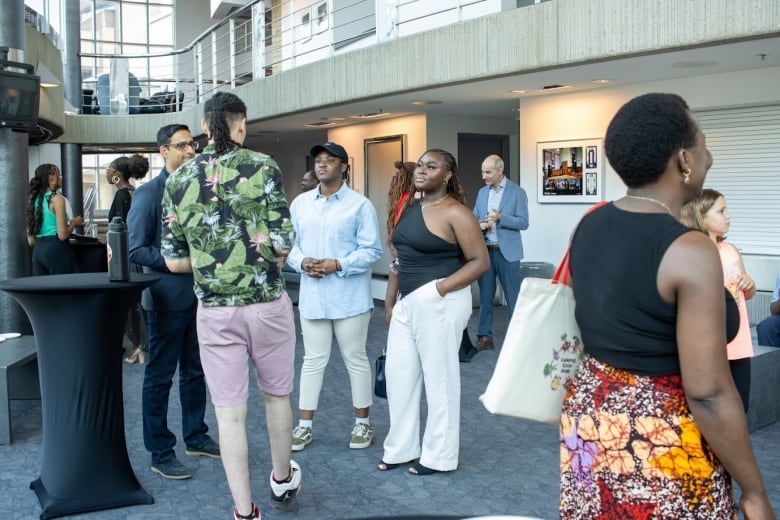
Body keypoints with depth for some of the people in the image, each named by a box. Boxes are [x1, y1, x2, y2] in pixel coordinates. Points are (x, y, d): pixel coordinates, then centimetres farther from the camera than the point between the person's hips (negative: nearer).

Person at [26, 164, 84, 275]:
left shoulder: (34, 199, 11)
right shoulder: (57, 199, -9)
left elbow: (31, 240, 12)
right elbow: (62, 235, -16)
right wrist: (74, 223, 2)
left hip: (38, 249, 7)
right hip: (56, 249, -7)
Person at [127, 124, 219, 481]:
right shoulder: (149, 193, -10)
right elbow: (135, 250, -15)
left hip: (198, 294, 7)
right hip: (168, 298, -6)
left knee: (195, 371, 16)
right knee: (160, 376, 4)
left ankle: (196, 437, 30)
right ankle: (160, 453, 14)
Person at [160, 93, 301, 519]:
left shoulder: (178, 181, 1)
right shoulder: (263, 167, -7)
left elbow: (174, 261, 3)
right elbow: (283, 244, -12)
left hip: (214, 310, 1)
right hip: (268, 304, -1)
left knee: (229, 412, 8)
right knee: (276, 395, 20)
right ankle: (282, 479, 39)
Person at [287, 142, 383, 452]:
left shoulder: (360, 205, -6)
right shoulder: (300, 203, 8)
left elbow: (372, 250, -9)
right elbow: (289, 243, 9)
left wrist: (338, 265, -18)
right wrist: (302, 262, -11)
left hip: (350, 298, -3)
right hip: (312, 296, 4)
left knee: (355, 359, 9)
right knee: (313, 360, 10)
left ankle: (362, 424, 23)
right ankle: (304, 426, 20)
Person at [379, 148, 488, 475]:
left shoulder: (454, 212, -12)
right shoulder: (410, 208, 12)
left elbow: (480, 261, -14)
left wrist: (440, 289, -19)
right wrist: (390, 299, 14)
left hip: (439, 305, -9)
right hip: (408, 303, 9)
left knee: (439, 377, 3)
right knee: (398, 372, 13)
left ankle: (439, 456, 18)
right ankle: (402, 448, 27)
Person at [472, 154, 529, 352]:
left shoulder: (517, 192, -5)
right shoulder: (482, 192, 11)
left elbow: (523, 223, -9)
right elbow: (474, 218, 14)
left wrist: (501, 218, -22)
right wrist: (480, 225, -8)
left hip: (507, 252, -4)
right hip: (485, 250, 5)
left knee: (513, 297, 3)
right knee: (485, 296, 8)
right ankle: (484, 336, 16)